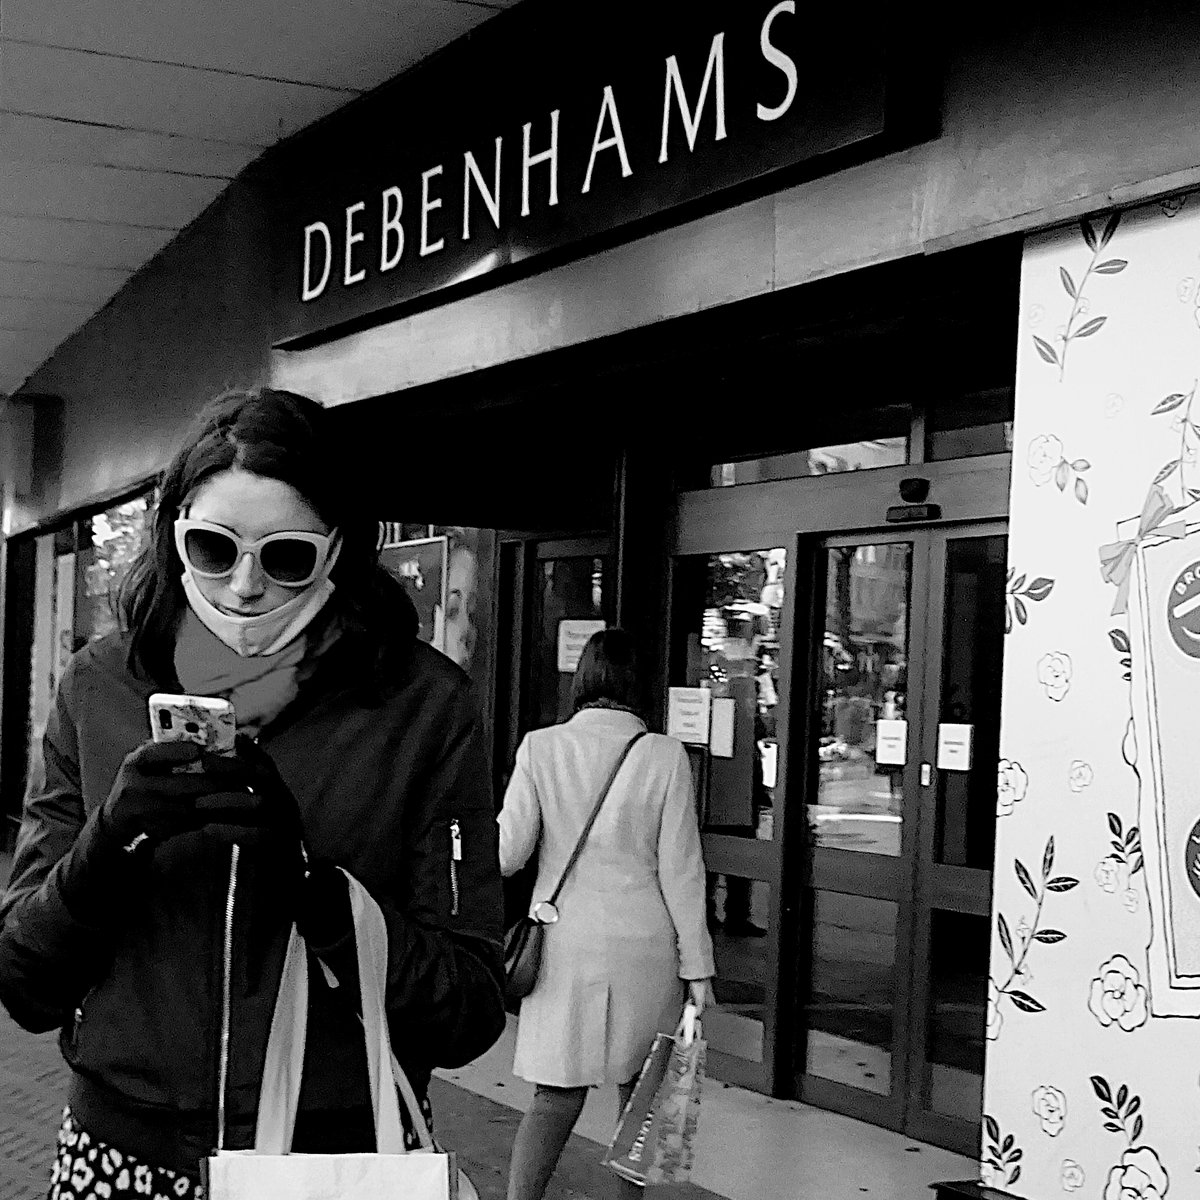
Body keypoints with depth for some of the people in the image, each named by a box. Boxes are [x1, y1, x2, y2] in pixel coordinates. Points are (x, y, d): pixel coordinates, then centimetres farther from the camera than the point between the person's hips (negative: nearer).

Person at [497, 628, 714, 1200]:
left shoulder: (540, 747, -4)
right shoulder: (663, 755, -6)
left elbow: (507, 852, -6)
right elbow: (680, 869, -4)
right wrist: (696, 964, 3)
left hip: (566, 944, 1)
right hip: (642, 945, -1)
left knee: (558, 1095, 7)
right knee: (641, 1089, 16)